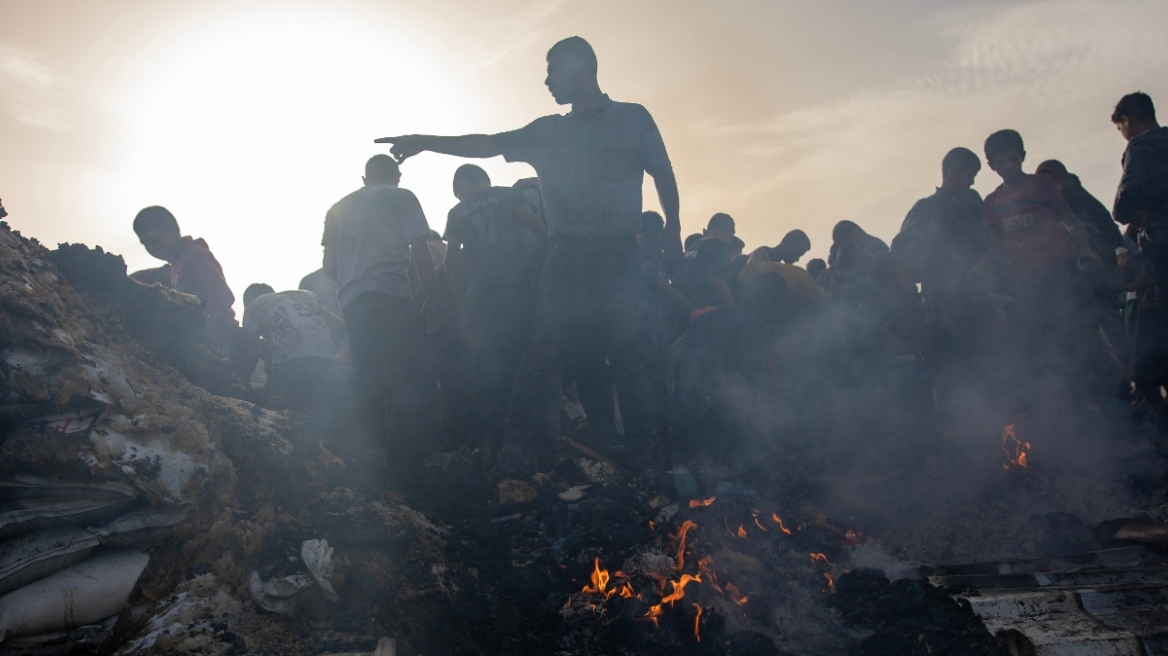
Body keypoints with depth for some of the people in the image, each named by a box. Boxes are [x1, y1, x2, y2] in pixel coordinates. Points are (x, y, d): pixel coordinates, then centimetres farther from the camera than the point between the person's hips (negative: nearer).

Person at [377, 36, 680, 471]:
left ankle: (643, 438, 8)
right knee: (543, 344, -7)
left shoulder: (633, 118, 9)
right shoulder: (547, 132, 16)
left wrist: (672, 225, -6)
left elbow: (662, 173, 7)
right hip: (567, 252, 2)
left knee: (625, 347, -2)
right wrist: (427, 142, 3)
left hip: (619, 252, -2)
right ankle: (520, 441, -6)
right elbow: (488, 145, 11)